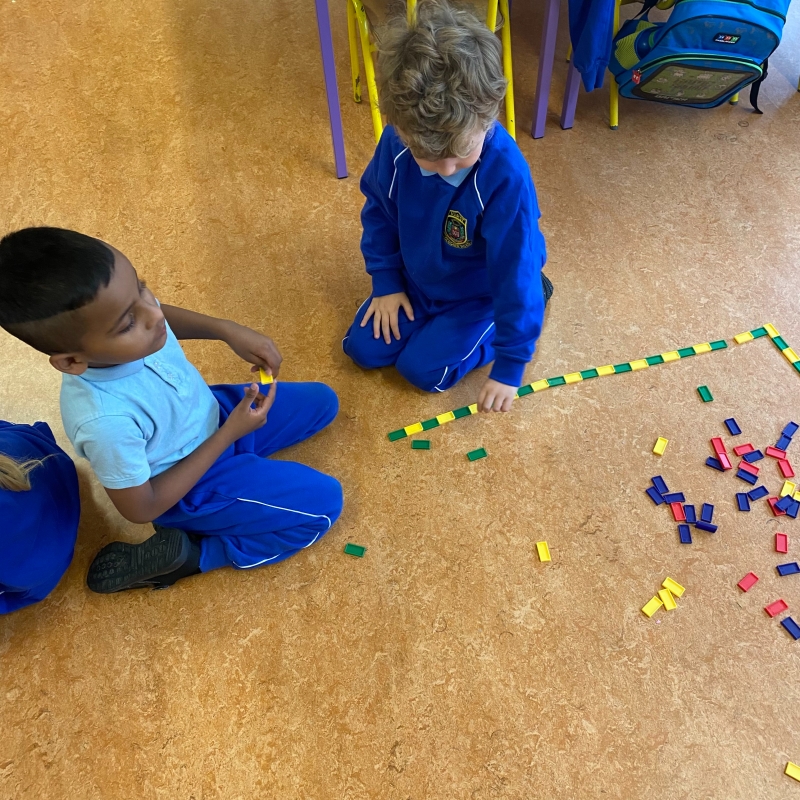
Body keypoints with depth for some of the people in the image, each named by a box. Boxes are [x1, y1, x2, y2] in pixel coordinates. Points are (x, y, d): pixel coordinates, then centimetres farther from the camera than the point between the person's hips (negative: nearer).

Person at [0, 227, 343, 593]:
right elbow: (141, 508, -24)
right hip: (192, 487, -6)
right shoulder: (106, 419, -41)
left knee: (322, 402, 14)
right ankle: (188, 555, -2)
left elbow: (165, 316, 2)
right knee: (324, 503, -8)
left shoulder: (126, 319, -25)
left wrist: (227, 330, -14)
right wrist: (229, 434, -23)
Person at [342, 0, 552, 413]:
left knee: (423, 368, -8)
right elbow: (379, 211, -3)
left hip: (479, 292, -5)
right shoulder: (396, 144, -24)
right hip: (416, 278, 5)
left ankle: (528, 300, 9)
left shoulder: (506, 177, -37)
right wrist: (386, 282, -2)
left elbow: (515, 270, -29)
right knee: (363, 349, 3)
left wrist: (509, 367, -23)